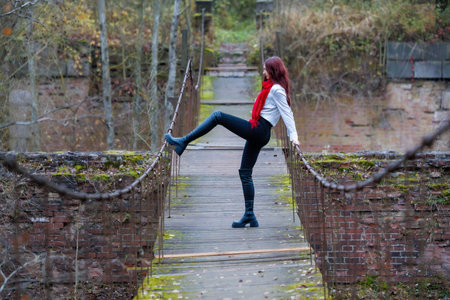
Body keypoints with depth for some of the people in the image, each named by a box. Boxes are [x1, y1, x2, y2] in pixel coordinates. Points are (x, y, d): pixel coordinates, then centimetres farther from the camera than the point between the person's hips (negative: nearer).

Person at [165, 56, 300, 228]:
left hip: (257, 130, -10)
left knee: (217, 116, -11)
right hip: (258, 135, 10)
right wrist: (292, 135, 23)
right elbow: (287, 113, 25)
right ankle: (250, 216, 6)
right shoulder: (273, 88, 22)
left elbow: (287, 113, -13)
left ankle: (183, 142, -12)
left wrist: (293, 136, -18)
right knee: (245, 173, 9)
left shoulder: (276, 89, -7)